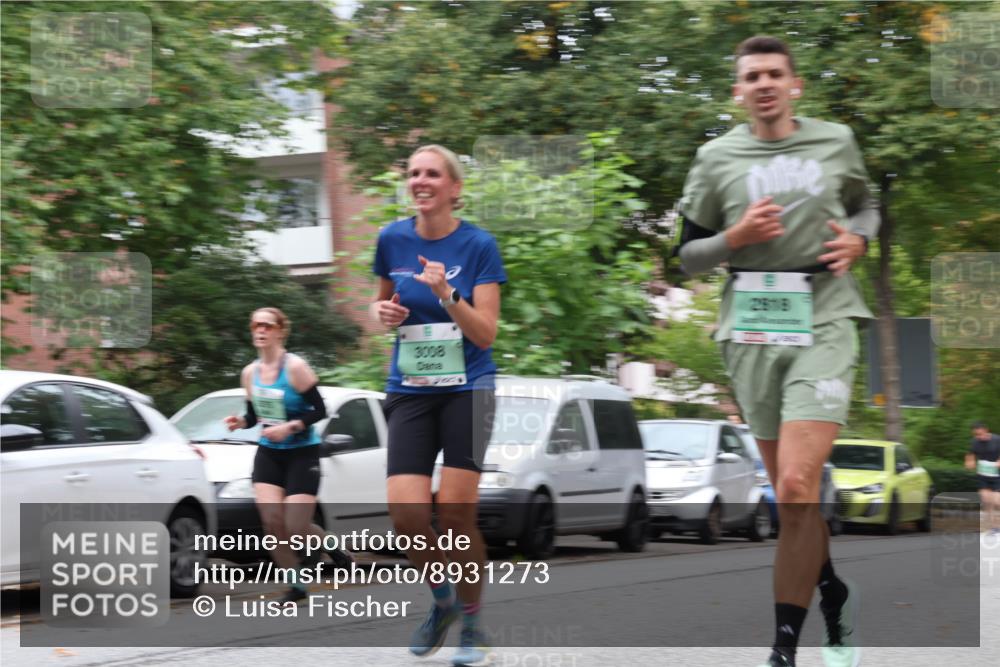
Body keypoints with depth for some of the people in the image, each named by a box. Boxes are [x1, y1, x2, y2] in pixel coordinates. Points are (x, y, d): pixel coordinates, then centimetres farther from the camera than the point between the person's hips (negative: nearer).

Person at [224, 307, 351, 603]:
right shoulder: (250, 373, 5)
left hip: (302, 453, -5)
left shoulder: (295, 367, -13)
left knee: (295, 528, -11)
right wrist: (241, 422, -6)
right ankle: (297, 584, 5)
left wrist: (289, 427, -24)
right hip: (268, 454, 5)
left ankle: (334, 549, 23)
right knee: (272, 522, -12)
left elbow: (319, 410, -13)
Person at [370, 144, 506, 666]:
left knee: (455, 513, -9)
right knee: (407, 512, -10)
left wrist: (446, 294, -25)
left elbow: (486, 333, -10)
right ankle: (441, 603, 18)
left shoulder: (478, 245, -6)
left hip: (467, 388, -3)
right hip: (410, 390, 3)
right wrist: (382, 311, -2)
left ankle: (471, 623, 12)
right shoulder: (393, 239, 4)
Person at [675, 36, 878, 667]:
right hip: (750, 330, 2)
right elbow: (687, 253, 10)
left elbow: (865, 205, 25)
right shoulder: (716, 158, 5)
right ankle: (835, 593, 35)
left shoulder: (836, 141, 7)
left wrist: (857, 240, 3)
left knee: (796, 486, -16)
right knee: (791, 493, 9)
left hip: (823, 323, -2)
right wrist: (734, 239, -10)